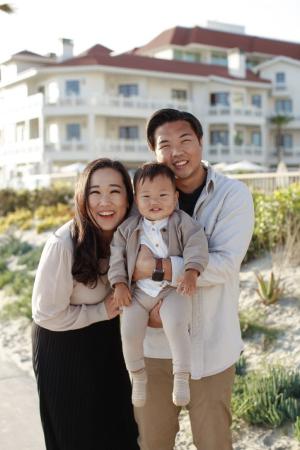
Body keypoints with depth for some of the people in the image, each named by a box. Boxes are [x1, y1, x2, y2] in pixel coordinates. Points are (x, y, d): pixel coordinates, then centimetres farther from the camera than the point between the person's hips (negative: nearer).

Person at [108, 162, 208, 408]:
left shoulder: (182, 222, -3)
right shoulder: (128, 228, 4)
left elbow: (196, 244, -11)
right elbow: (117, 256, 8)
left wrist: (191, 272, -25)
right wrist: (119, 284, -1)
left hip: (173, 289, -3)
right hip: (139, 291, 3)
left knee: (176, 326, -26)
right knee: (129, 330, -11)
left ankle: (182, 377, -10)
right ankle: (138, 376, 14)